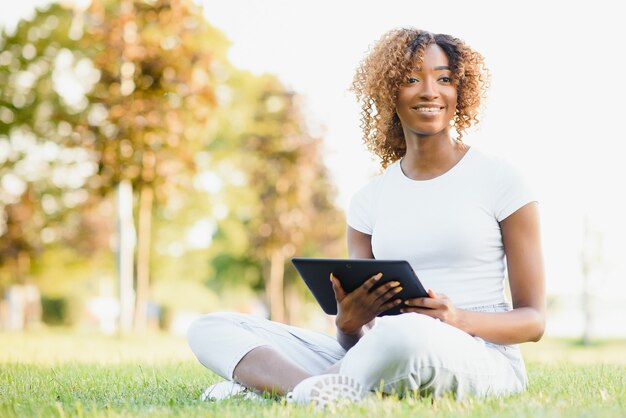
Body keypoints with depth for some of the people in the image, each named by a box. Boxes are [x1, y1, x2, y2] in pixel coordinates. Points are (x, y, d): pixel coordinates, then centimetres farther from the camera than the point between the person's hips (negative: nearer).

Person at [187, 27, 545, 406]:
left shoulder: (500, 180, 2)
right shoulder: (369, 201, 13)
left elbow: (533, 320, 1)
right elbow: (356, 339, 9)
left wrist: (461, 320, -19)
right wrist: (349, 324, -17)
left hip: (486, 362, -4)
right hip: (391, 357, 5)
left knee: (406, 334, -42)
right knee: (211, 329, -5)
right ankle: (320, 392, -31)